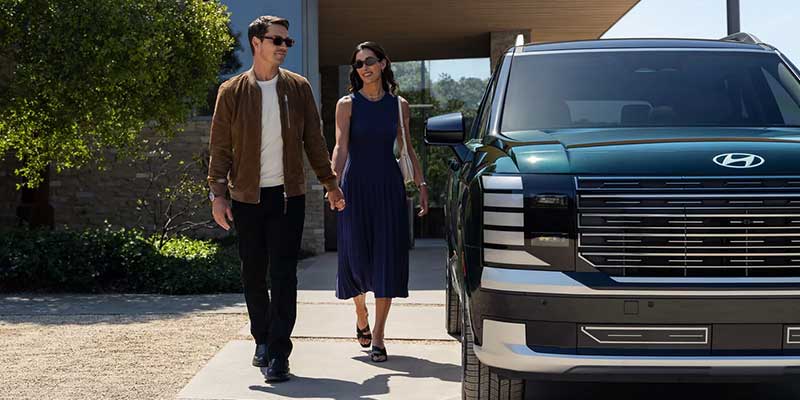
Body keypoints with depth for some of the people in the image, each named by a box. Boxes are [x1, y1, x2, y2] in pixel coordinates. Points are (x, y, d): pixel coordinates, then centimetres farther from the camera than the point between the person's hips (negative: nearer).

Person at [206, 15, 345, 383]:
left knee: (283, 276, -5)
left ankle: (278, 353, -2)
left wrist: (330, 184, 9)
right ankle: (263, 341, 29)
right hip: (247, 197, 0)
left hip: (288, 195, 0)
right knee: (253, 276, 10)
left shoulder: (298, 88, 4)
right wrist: (218, 194, -5)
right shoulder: (232, 91, 0)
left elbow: (314, 140, 10)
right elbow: (220, 147, 1)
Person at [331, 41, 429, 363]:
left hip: (389, 186, 1)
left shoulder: (399, 105, 7)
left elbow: (408, 149, 13)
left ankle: (378, 336, 2)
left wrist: (421, 184, 7)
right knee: (357, 255, 3)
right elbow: (341, 147, -10)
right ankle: (361, 314, 32)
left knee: (387, 258, -3)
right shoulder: (347, 104, 1)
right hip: (356, 185, -1)